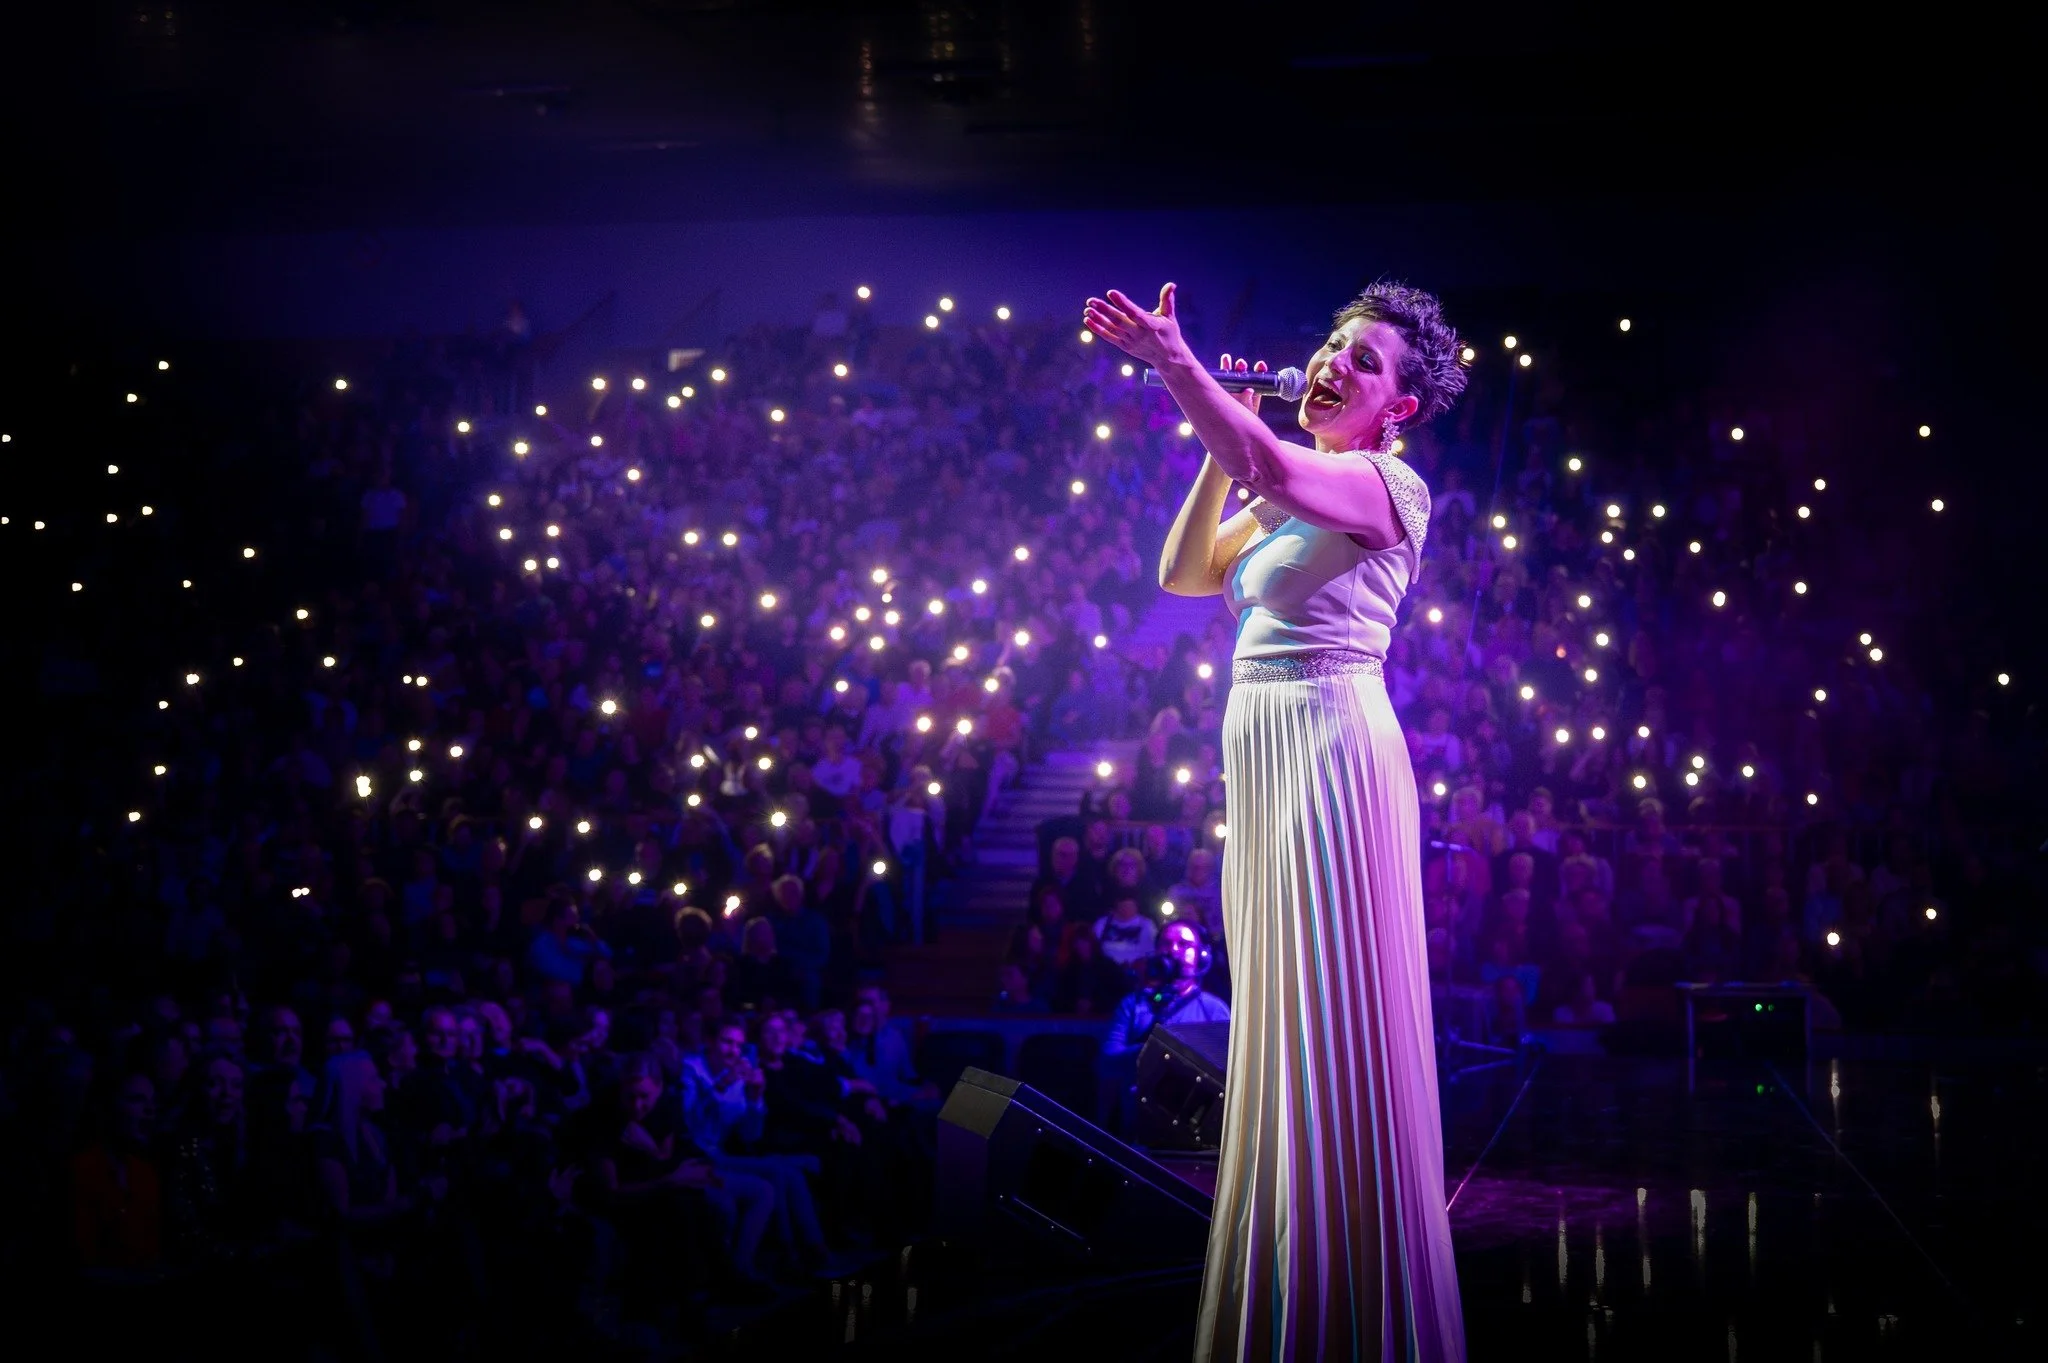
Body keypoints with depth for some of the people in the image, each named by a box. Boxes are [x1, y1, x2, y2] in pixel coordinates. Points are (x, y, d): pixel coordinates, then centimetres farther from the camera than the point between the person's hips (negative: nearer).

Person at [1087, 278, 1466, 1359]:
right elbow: (1183, 571, 16)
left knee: (1332, 1021, -7)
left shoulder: (1388, 484, -6)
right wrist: (1220, 449, 8)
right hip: (1264, 753, 9)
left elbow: (1275, 469, -25)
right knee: (1281, 1022, 11)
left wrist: (1170, 360, -29)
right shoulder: (1285, 491, 21)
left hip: (1331, 744, -9)